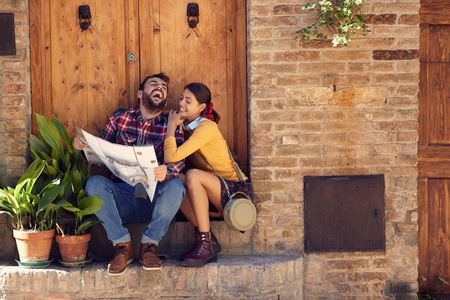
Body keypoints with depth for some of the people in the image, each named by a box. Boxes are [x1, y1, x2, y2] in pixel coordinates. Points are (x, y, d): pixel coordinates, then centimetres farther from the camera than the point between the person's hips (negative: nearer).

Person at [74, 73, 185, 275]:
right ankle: (122, 245, -15)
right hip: (121, 198, 1)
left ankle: (149, 245, -15)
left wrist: (167, 172, -32)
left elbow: (178, 161, -8)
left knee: (175, 186, -31)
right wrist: (84, 146, -11)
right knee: (94, 183, -26)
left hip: (153, 200, -1)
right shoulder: (120, 118, 12)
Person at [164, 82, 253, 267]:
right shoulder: (188, 128, 12)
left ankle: (206, 245, -25)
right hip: (215, 194, 8)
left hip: (237, 192, -8)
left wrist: (171, 128, -10)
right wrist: (174, 126, 2)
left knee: (193, 176, -30)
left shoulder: (207, 128, -16)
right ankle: (210, 242, -13)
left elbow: (172, 157, -24)